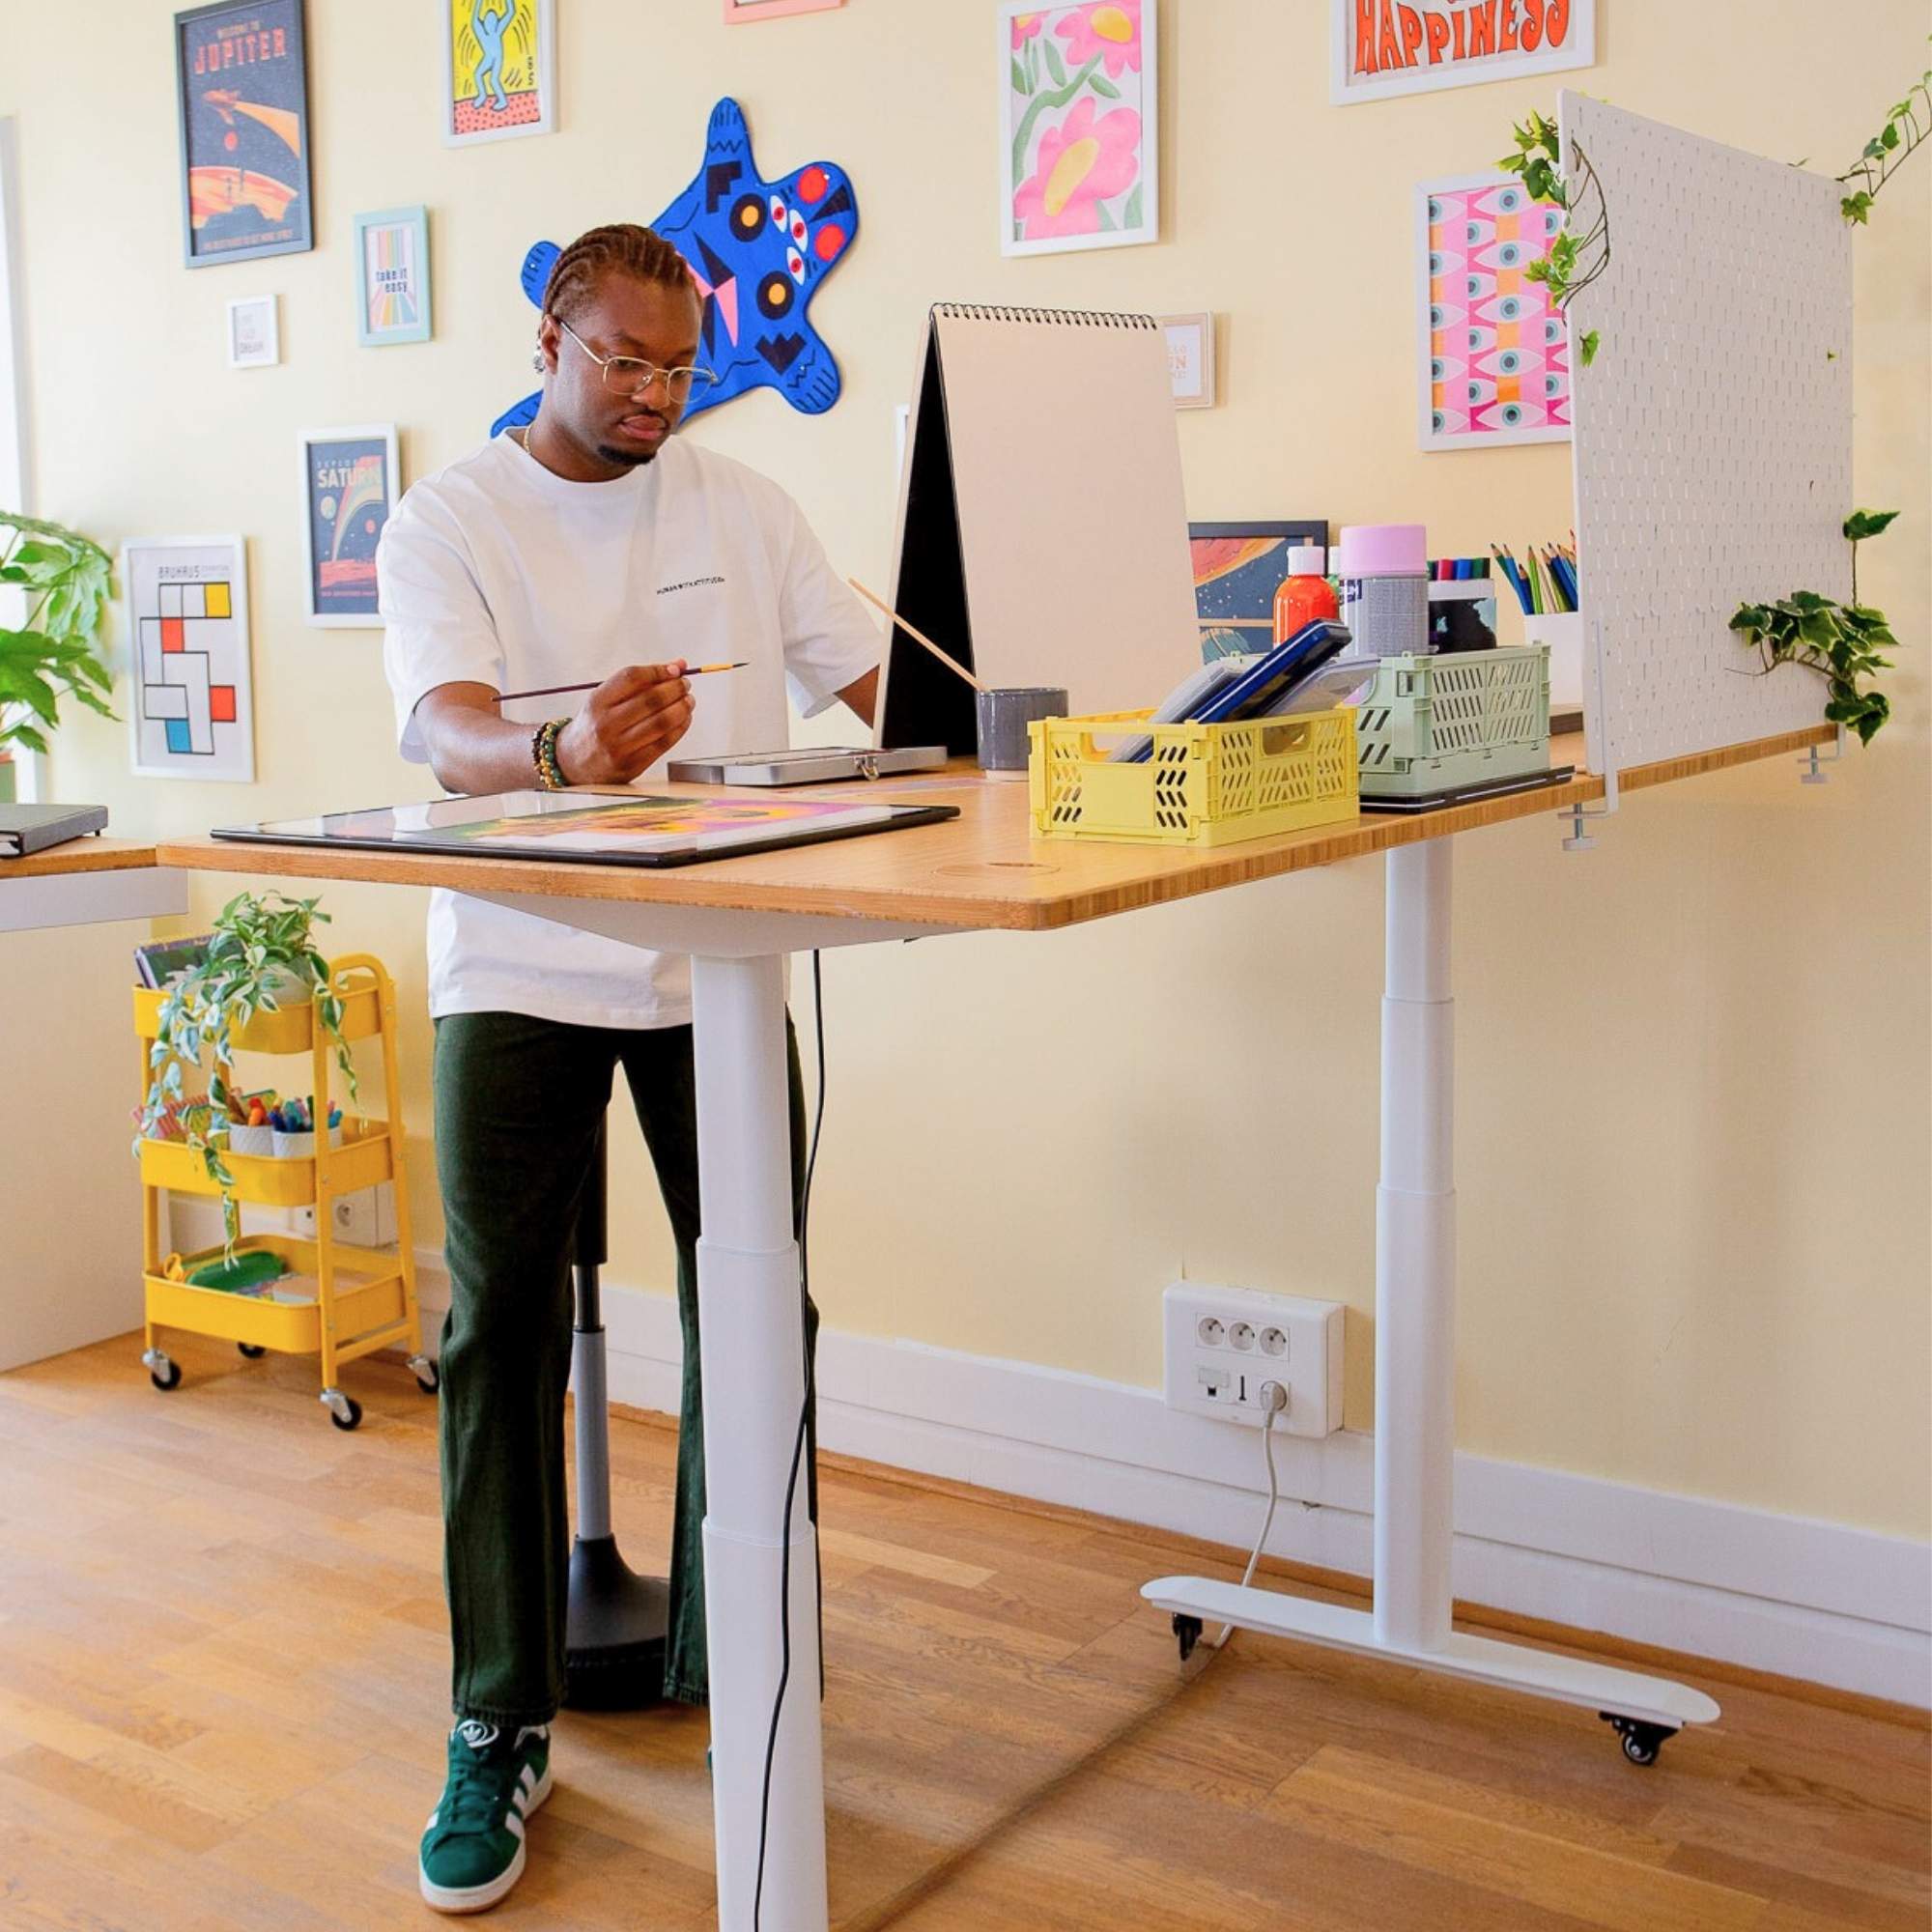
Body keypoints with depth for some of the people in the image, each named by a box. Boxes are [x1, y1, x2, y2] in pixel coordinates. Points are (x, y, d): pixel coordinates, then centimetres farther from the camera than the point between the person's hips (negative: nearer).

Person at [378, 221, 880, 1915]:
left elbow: (877, 676, 9)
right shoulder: (450, 523, -1)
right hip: (518, 976, -2)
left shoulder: (743, 507, 10)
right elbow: (443, 727, -18)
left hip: (714, 967, 3)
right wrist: (564, 749, -40)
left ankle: (731, 1664, 20)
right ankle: (501, 1728, 8)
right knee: (503, 1328, -3)